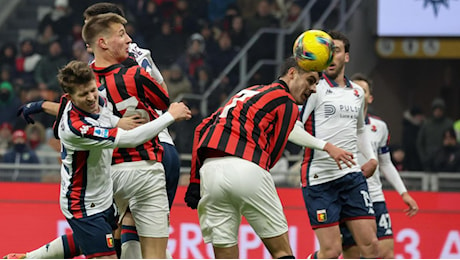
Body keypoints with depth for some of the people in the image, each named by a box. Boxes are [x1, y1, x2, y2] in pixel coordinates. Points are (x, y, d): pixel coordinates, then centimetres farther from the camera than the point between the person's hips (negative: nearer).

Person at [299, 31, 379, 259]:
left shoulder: (357, 92, 15)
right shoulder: (314, 88, -5)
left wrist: (371, 158, 19)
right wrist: (326, 146, -24)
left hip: (352, 176, 6)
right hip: (319, 178, -6)